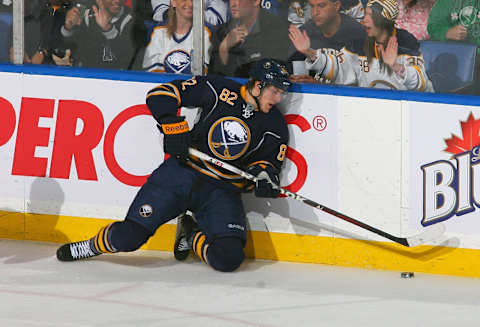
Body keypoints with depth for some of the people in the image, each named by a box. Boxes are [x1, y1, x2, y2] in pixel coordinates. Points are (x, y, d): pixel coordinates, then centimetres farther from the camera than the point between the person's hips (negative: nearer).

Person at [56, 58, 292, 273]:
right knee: (129, 236, -14)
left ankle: (191, 237, 12)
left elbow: (271, 158, 11)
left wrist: (264, 174, -12)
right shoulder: (220, 91, -6)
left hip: (223, 191, 2)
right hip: (182, 173, -2)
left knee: (229, 259, -20)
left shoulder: (274, 124, 1)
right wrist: (174, 128, -16)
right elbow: (160, 95, -3)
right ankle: (94, 246, 21)